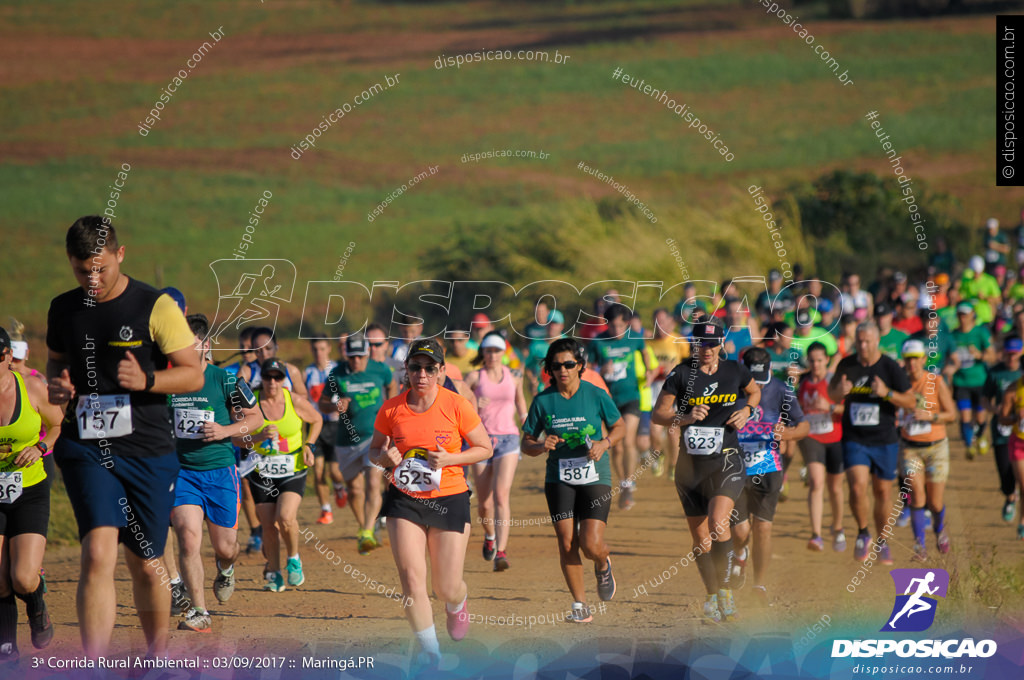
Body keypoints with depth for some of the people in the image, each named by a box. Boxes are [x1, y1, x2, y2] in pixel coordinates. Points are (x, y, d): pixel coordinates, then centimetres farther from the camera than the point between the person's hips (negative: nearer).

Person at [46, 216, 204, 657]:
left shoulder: (155, 307, -4)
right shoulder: (63, 310, 6)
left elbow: (194, 374, -3)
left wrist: (146, 380, -20)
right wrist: (56, 384, 1)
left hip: (148, 452, -1)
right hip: (86, 450, 1)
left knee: (147, 566, 9)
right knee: (98, 554, -18)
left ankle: (159, 657, 32)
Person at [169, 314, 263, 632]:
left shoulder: (224, 380, -5)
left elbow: (256, 418, 2)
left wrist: (226, 431, -13)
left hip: (220, 471, -1)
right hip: (181, 471, 1)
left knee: (225, 547, 7)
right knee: (188, 537, -18)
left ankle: (225, 569, 46)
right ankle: (199, 612, -11)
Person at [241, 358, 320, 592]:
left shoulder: (295, 402, -6)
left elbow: (316, 419, 15)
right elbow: (236, 438, -9)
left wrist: (308, 445, 3)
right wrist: (259, 437, -26)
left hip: (293, 470, -1)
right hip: (261, 473, 1)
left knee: (285, 518, -20)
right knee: (268, 526, 2)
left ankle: (293, 560, 7)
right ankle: (273, 573, 21)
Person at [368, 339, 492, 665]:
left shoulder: (456, 406, -10)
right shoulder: (391, 409, -4)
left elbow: (485, 448, -1)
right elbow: (374, 450, 10)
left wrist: (449, 459, -17)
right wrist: (384, 457, -14)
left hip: (449, 500, -1)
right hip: (404, 500, 1)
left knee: (447, 589, 1)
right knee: (411, 577, -13)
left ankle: (458, 604, 42)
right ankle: (431, 654, 1)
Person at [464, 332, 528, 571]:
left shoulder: (513, 377, 7)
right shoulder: (474, 377, 1)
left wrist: (525, 417, 10)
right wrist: (474, 406, -22)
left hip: (508, 439, 0)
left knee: (501, 496, -19)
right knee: (484, 503, 5)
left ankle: (501, 552, -25)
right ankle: (490, 536, 39)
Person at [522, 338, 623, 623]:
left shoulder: (596, 396, -3)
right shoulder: (543, 401, 0)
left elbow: (620, 426, 11)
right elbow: (526, 443, 7)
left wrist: (604, 443, -9)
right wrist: (541, 446, -15)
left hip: (594, 477, -2)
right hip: (559, 478, 2)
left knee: (591, 546, -11)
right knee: (567, 543, -6)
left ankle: (603, 565, 26)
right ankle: (580, 604, 9)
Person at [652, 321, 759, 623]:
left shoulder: (735, 370, 3)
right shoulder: (681, 374, -1)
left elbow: (755, 391, 24)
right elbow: (657, 414, 1)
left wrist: (747, 410, 4)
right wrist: (686, 417, -16)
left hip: (727, 461, -1)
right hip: (691, 463, 1)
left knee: (718, 523, -24)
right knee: (700, 537, 7)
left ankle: (725, 587, -7)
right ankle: (712, 595, 28)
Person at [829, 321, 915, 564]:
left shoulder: (890, 367, -7)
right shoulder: (846, 365, 0)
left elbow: (911, 401, -6)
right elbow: (832, 394, 15)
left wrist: (887, 393, -24)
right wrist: (839, 391, -10)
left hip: (884, 441, 0)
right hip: (854, 441, 0)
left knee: (883, 492, 8)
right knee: (858, 487, -17)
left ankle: (882, 542, 27)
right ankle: (862, 534, 6)